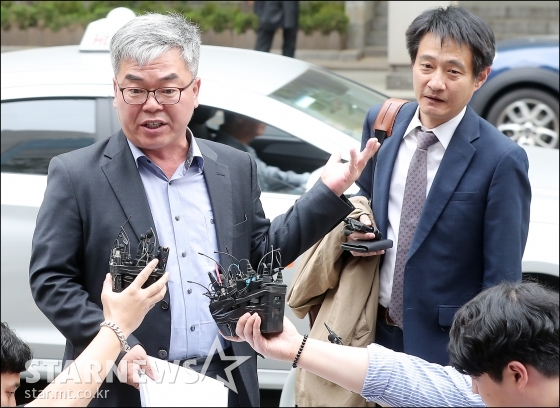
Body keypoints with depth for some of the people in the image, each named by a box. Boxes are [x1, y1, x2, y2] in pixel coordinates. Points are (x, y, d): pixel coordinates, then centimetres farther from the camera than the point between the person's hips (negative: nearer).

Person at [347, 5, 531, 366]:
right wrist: (359, 226, -4)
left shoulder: (501, 159, -18)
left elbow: (502, 278, -14)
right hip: (376, 331, 5)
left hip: (446, 346, -5)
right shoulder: (381, 123, -1)